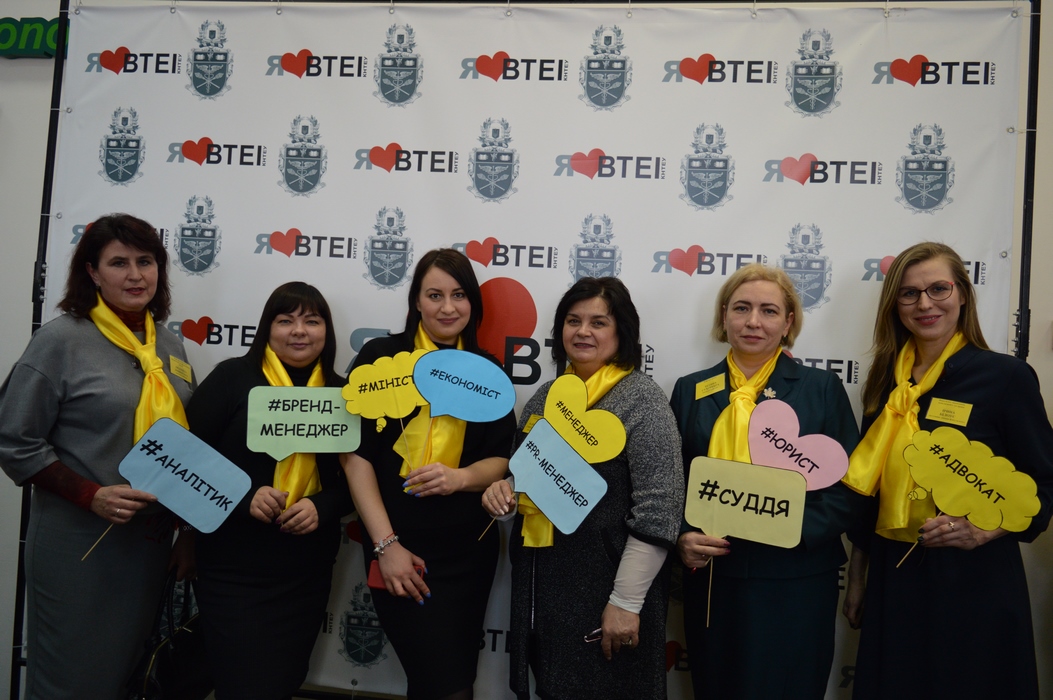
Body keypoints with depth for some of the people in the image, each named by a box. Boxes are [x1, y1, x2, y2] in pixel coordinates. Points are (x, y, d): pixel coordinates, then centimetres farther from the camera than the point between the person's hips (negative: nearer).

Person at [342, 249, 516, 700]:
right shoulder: (380, 357, -3)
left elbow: (503, 459, 5)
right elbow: (355, 452, -7)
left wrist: (459, 477, -17)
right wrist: (385, 544, -14)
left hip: (469, 550, 4)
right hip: (400, 547, -3)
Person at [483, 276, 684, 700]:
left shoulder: (642, 399, -12)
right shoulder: (548, 394, 7)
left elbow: (657, 510, -17)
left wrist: (626, 602, -18)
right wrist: (503, 488, -3)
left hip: (603, 585, -6)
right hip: (541, 581, 6)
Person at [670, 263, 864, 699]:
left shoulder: (822, 389, 1)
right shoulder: (691, 391, 6)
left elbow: (850, 483, -2)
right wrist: (681, 537, -10)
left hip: (794, 582, -2)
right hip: (711, 579, 2)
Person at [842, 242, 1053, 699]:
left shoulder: (1006, 376, -8)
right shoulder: (886, 381, 5)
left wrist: (982, 530, -21)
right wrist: (856, 577, 12)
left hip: (973, 580, -4)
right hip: (893, 578, 4)